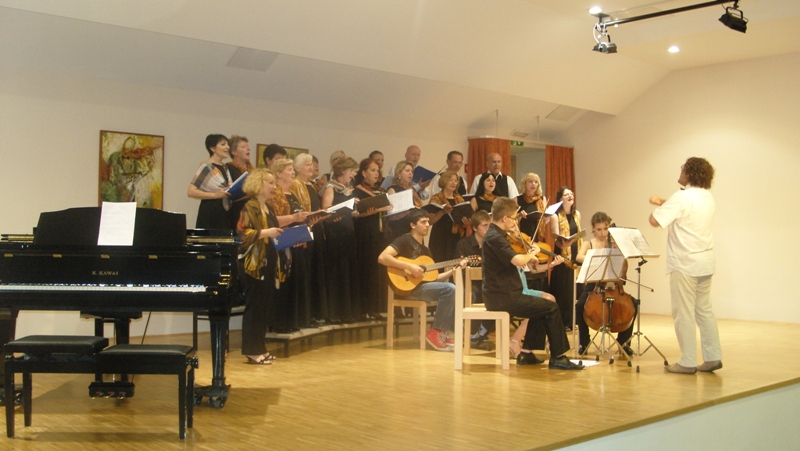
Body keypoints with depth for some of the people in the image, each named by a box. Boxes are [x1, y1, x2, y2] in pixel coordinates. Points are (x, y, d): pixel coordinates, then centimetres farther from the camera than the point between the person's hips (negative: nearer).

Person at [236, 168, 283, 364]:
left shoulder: (268, 208, 17)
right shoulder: (249, 207, -9)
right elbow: (242, 233, -17)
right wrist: (265, 233, -24)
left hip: (269, 263, 9)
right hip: (255, 264, -9)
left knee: (266, 306, 10)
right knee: (255, 306, -4)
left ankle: (259, 348, 18)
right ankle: (252, 351, 1)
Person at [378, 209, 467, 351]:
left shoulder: (425, 250, 21)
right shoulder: (404, 241, -4)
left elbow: (433, 278, 17)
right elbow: (382, 258, -21)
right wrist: (409, 267, -23)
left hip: (422, 284, 8)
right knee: (450, 289, -23)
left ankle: (446, 332, -4)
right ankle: (436, 332, -16)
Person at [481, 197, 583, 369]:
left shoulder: (495, 235, 12)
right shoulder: (494, 238, -19)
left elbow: (513, 260, 20)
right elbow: (518, 260, -32)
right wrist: (531, 254, -12)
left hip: (501, 295, 10)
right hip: (502, 297, -10)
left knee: (541, 304, 24)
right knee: (551, 308, -5)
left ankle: (526, 353, 21)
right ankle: (558, 357, 4)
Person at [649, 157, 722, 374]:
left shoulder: (682, 197, -16)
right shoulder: (708, 197, 10)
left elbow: (655, 220, -20)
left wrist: (657, 206, -1)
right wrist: (662, 202, 24)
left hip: (685, 263, -8)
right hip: (705, 262, 8)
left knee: (684, 314, -1)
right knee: (704, 310, 15)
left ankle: (688, 362, 4)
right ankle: (713, 357, 18)